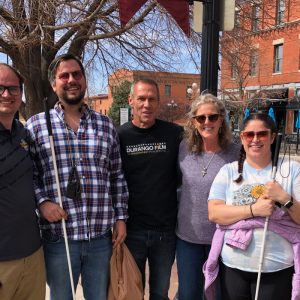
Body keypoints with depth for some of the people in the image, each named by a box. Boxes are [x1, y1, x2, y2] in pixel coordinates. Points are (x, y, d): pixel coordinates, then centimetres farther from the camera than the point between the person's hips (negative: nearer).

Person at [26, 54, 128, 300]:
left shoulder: (106, 125, 6)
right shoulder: (35, 125, -1)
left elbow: (117, 177, 8)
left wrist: (121, 218, 4)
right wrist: (42, 202, -14)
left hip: (101, 235, 2)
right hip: (58, 236, -2)